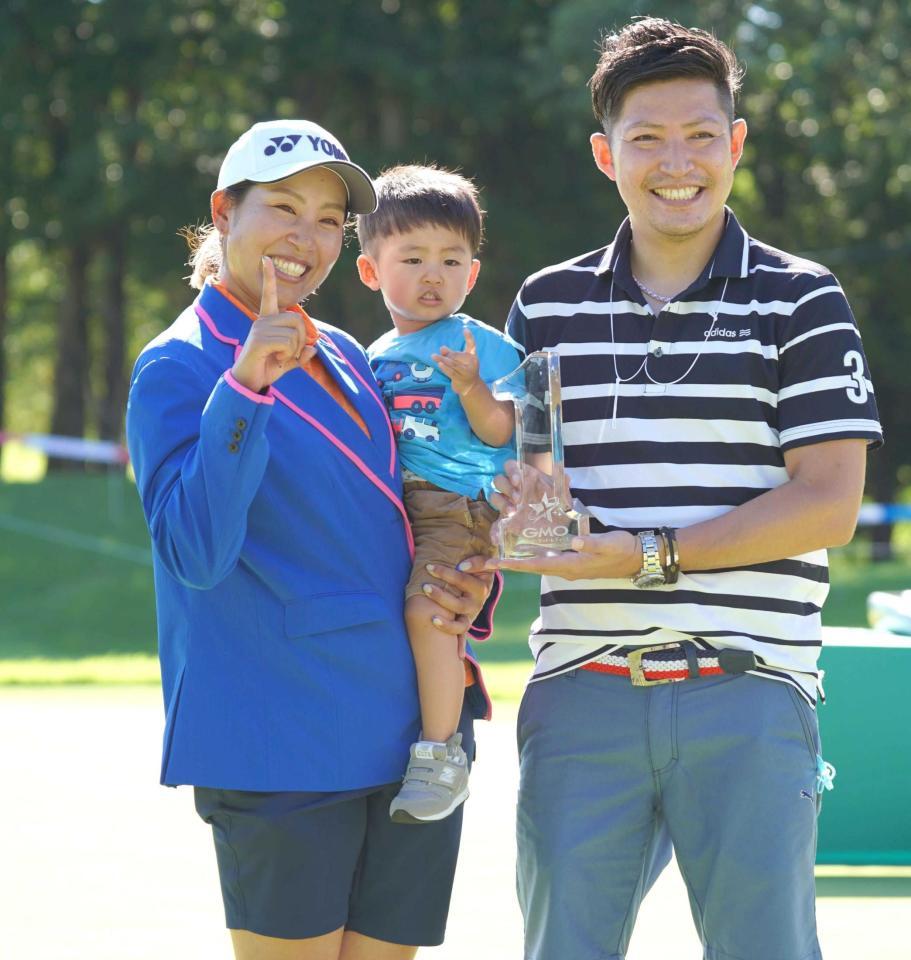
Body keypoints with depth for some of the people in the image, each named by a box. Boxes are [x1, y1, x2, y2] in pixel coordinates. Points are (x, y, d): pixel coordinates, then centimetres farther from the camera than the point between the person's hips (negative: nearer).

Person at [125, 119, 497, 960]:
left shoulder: (343, 358, 15)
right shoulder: (176, 368, -5)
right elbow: (195, 554, -18)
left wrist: (470, 585, 5)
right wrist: (246, 387, -25)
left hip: (412, 738, 7)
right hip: (282, 746, -7)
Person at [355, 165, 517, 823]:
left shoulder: (481, 345, 0)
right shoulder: (376, 357, 19)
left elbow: (499, 432, -9)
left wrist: (470, 386, -23)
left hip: (460, 503, -7)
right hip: (390, 509, 8)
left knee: (426, 608, -25)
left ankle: (442, 753, -18)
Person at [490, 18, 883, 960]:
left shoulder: (800, 301, 3)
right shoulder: (545, 306, 13)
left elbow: (829, 502, -5)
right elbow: (507, 480, 17)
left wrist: (651, 556, -13)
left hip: (747, 695, -2)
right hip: (583, 694, 2)